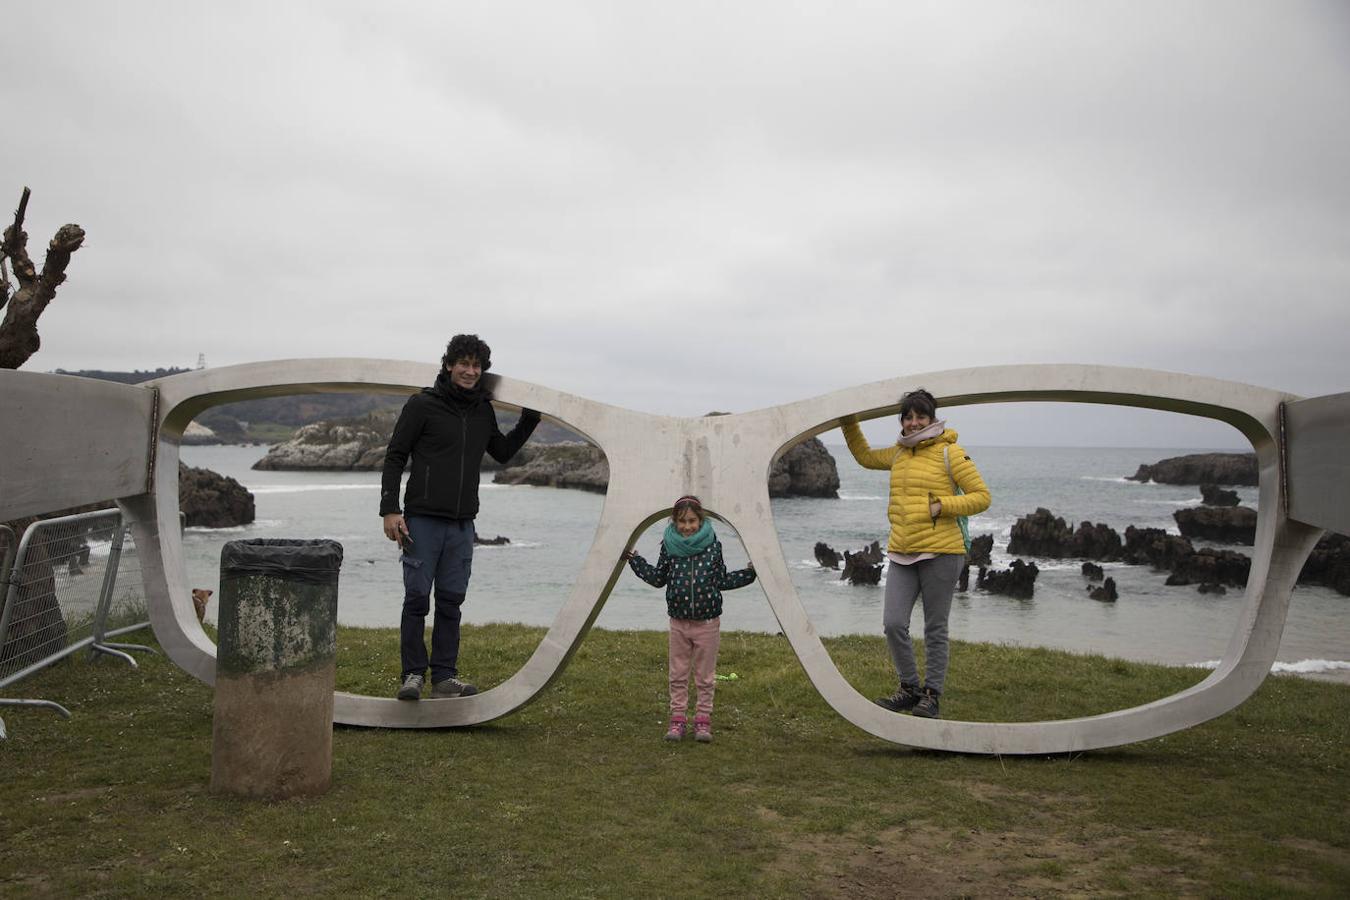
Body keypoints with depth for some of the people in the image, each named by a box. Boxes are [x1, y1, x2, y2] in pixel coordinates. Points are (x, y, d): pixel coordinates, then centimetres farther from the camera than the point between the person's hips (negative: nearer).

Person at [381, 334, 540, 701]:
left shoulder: (484, 411, 12)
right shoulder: (422, 405, -3)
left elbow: (503, 452, 26)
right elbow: (395, 456, -2)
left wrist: (530, 418, 18)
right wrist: (390, 510, -9)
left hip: (462, 523, 5)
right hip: (423, 519, -4)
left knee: (451, 601, 7)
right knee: (417, 598, -2)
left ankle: (445, 677, 13)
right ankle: (413, 674, 9)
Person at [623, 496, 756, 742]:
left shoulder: (713, 546, -5)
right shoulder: (669, 546, -3)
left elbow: (721, 581, 5)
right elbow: (658, 578, 9)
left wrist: (749, 572, -3)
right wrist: (635, 560, 5)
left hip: (707, 622, -1)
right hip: (678, 621, 1)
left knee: (705, 676, 8)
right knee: (678, 674, 10)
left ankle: (703, 719, 20)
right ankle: (677, 718, 21)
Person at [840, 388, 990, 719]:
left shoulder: (949, 452, -4)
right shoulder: (898, 453, 14)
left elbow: (981, 496, -5)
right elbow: (865, 457, 33)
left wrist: (940, 505, -15)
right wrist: (849, 425, 24)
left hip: (940, 552, -5)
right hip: (901, 554, 5)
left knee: (935, 629, 4)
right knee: (893, 624, -1)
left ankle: (931, 695, 18)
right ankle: (910, 688, 18)